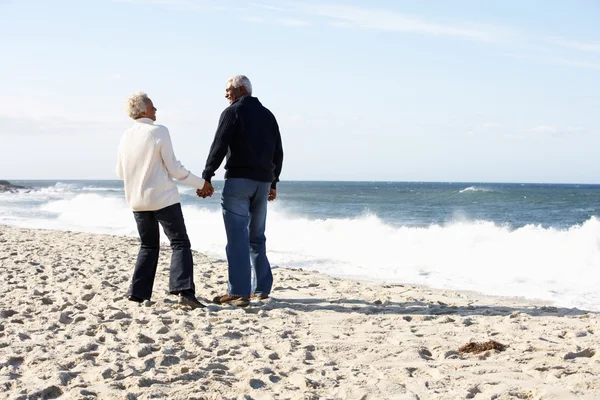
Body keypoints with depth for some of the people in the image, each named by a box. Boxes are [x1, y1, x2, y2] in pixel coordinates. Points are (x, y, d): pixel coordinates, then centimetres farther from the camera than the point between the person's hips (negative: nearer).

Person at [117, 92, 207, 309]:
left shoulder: (126, 136, 6)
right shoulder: (159, 132, -12)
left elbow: (121, 173, 14)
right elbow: (174, 169, -10)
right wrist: (201, 183, 1)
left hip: (137, 201, 6)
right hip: (163, 198, -6)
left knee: (149, 246, 18)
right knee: (180, 243, -3)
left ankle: (138, 292, 13)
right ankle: (184, 290, -17)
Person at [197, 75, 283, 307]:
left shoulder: (233, 112, -4)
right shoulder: (268, 115, 16)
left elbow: (219, 147, -13)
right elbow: (278, 153, 18)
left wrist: (206, 178, -12)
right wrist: (273, 183, 25)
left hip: (238, 179, -6)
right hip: (263, 181, 7)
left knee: (237, 237, -7)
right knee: (257, 236, 16)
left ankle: (238, 293, -11)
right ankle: (263, 288, 17)